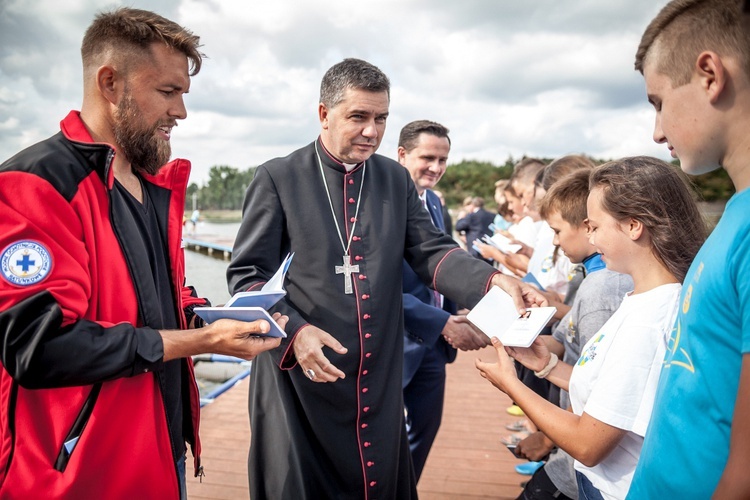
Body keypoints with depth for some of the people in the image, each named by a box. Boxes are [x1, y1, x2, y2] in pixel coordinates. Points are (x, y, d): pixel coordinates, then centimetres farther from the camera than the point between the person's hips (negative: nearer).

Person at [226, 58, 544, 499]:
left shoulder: (397, 179, 7)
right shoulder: (278, 178, -5)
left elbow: (431, 251, 3)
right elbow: (247, 275, -5)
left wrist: (491, 280, -15)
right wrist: (293, 331, -20)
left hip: (380, 378, 4)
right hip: (300, 378, -3)